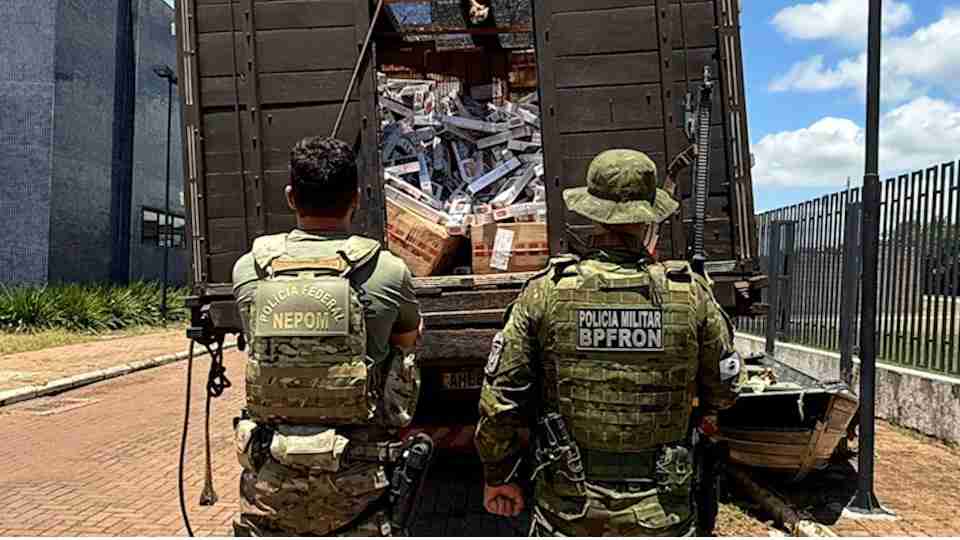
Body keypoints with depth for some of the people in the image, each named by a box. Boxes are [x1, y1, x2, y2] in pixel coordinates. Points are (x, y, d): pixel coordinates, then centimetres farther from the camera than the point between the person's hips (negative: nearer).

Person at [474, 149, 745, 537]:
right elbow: (723, 393, 3)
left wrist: (498, 476, 6)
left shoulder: (545, 292, -12)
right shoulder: (691, 294, -9)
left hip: (568, 508, 0)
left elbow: (499, 400, -8)